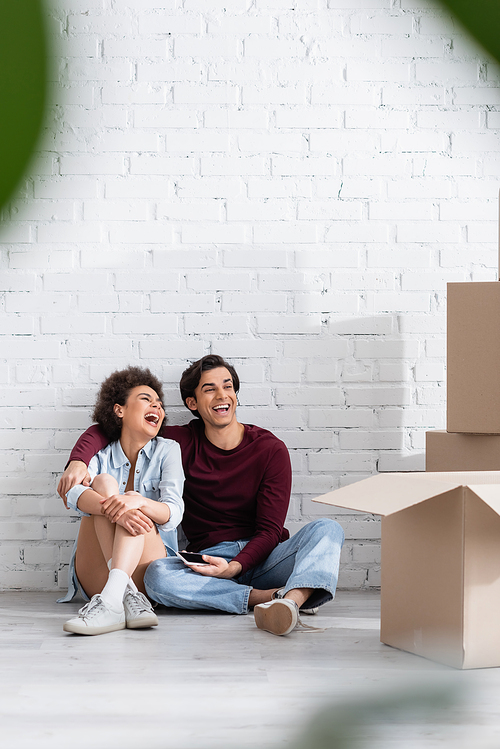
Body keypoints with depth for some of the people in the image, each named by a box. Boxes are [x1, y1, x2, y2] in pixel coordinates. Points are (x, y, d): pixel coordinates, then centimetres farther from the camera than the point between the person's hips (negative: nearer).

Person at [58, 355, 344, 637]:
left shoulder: (271, 449, 2)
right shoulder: (183, 443, 7)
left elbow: (270, 529, -2)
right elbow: (108, 429, 10)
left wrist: (234, 568, -21)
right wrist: (79, 460, -13)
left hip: (262, 558, 0)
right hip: (209, 559, 0)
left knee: (327, 529, -27)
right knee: (157, 575, -32)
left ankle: (292, 599, -57)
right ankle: (272, 597, -34)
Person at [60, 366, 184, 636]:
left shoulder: (167, 451, 10)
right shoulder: (99, 455, 11)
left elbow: (173, 513, -8)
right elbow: (74, 494, -13)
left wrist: (138, 502, -32)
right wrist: (112, 510, -36)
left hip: (147, 570, 0)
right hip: (95, 577, 1)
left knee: (132, 507, -24)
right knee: (104, 482, -18)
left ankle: (111, 597, -51)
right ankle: (128, 595, -40)